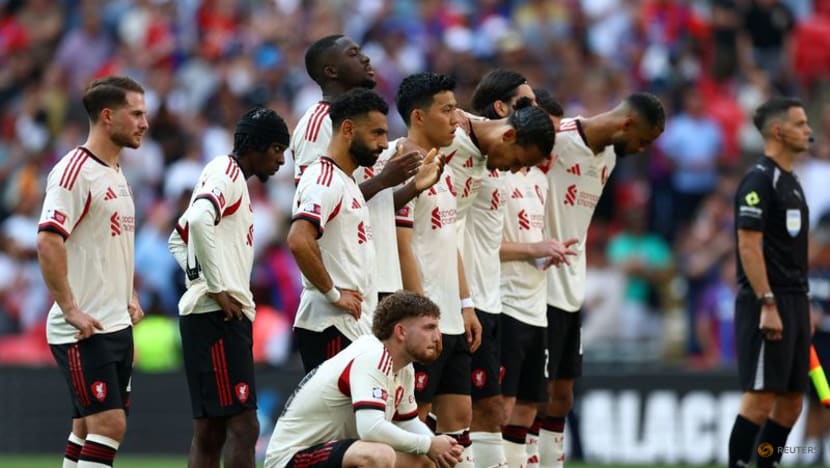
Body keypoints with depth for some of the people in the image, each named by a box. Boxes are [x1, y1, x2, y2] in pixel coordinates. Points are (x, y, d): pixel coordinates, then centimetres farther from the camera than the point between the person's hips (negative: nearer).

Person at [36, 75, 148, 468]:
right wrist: (70, 310, -23)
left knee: (87, 430, 11)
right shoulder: (75, 170, -14)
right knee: (108, 424, -15)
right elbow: (48, 242, -22)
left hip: (117, 327, 9)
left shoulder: (116, 174, 16)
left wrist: (129, 297, 18)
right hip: (84, 330, -9)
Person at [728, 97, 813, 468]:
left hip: (793, 301, 9)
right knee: (761, 396, -11)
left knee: (792, 400, 8)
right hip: (767, 302, -9)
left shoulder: (789, 182, 18)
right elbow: (749, 246, -18)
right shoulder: (759, 180, -11)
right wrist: (768, 305, -23)